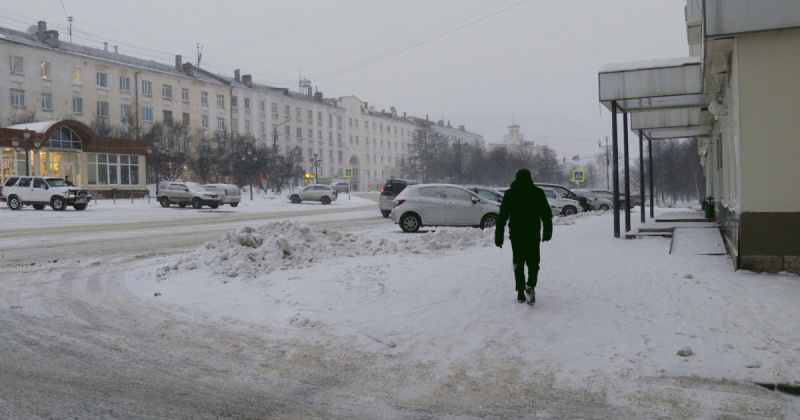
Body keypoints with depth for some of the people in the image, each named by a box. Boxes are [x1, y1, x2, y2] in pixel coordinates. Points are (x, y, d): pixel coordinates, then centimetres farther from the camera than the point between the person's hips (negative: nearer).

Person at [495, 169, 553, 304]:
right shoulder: (538, 192, 2)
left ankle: (520, 293, 8)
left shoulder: (510, 193, 4)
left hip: (516, 235, 1)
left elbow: (502, 216, 1)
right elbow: (546, 215, 3)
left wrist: (499, 235, 3)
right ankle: (530, 286, -16)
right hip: (533, 234, -1)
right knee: (533, 262, 8)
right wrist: (547, 231, 13)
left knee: (518, 263, 10)